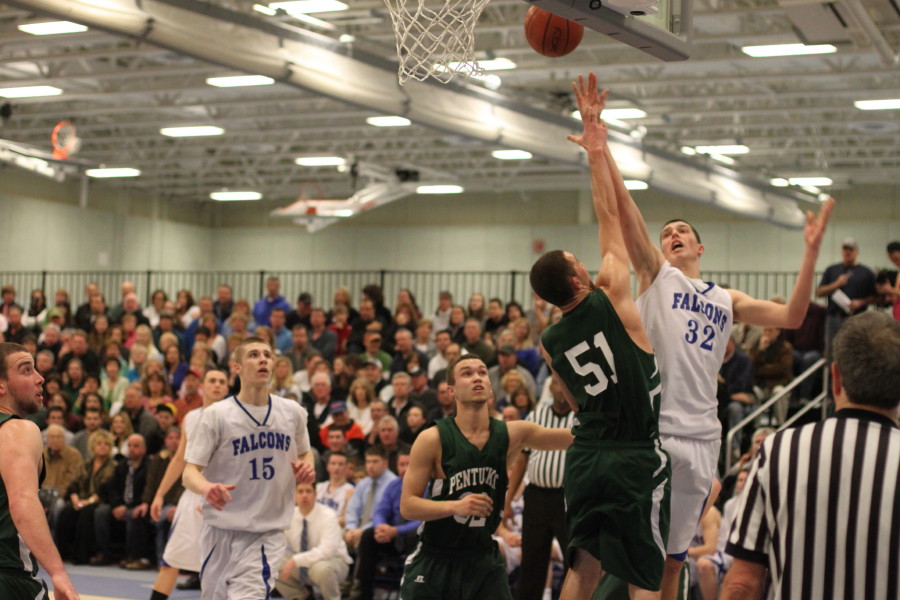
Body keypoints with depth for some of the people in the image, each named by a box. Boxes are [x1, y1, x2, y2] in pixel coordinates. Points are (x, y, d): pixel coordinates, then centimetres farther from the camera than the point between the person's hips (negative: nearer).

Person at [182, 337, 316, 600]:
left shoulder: (293, 412, 1)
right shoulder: (216, 414, -8)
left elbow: (304, 453, 20)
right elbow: (189, 472, -11)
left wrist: (307, 467, -5)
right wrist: (207, 488, -34)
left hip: (267, 532, 1)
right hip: (221, 528, -1)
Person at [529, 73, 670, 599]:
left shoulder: (551, 343, 3)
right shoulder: (613, 298, -11)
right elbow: (609, 214, -6)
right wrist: (597, 145, 1)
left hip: (587, 454, 6)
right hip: (636, 457, -5)